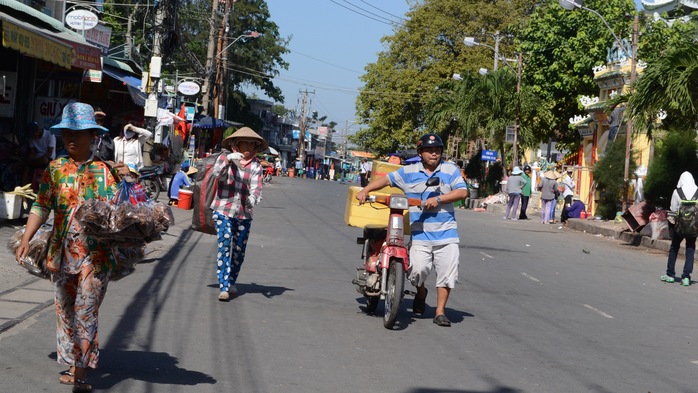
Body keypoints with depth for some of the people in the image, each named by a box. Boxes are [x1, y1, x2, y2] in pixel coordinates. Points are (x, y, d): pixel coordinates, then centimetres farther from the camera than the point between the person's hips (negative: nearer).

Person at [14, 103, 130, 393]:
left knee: (85, 312, -9)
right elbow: (41, 207, 5)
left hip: (95, 254, -3)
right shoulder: (55, 169, 6)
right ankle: (74, 366, 25)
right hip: (61, 251, 3)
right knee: (65, 311, 11)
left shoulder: (104, 170, 0)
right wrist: (26, 239, -3)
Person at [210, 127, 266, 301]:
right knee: (224, 247, -12)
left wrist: (253, 198, -33)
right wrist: (228, 159, -30)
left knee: (239, 250, 11)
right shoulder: (225, 157, 1)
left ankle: (231, 282, 31)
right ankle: (223, 287, -14)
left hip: (244, 213, 2)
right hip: (223, 210, -2)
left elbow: (256, 187, -10)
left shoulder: (256, 165, 2)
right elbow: (215, 174, -14)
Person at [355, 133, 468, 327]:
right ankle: (421, 292, 20)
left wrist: (438, 199, -13)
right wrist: (365, 190, -1)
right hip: (420, 233, 0)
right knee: (417, 269, -16)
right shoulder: (409, 172, 8)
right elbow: (386, 179, 13)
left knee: (447, 271, -4)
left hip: (446, 233, 1)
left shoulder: (450, 170, 6)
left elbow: (462, 191, -3)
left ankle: (440, 312, 9)